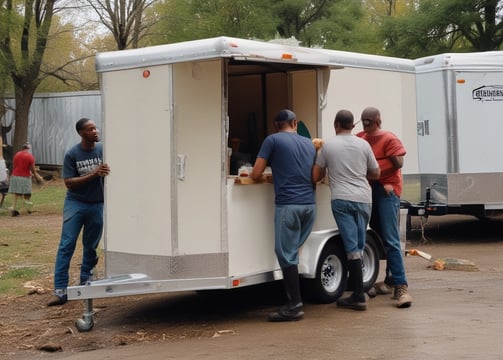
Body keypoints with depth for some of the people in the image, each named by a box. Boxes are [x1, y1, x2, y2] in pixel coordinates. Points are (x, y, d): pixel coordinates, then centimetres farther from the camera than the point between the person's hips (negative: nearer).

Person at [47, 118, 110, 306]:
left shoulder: (103, 150, -5)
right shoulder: (71, 154, -10)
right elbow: (69, 183, -13)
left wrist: (106, 172, -22)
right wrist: (93, 174, -24)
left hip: (97, 204, 2)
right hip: (75, 203, -2)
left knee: (91, 246, 11)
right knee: (66, 245, -8)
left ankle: (85, 282, 25)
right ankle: (60, 290, -10)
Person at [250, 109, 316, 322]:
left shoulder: (273, 140, 2)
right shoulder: (309, 144, 19)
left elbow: (256, 174, 0)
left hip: (288, 204, -6)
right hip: (309, 204, 6)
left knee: (286, 254, -3)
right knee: (292, 252, 13)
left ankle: (295, 306, -6)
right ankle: (294, 302, 12)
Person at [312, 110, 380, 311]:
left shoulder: (328, 146, 3)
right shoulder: (363, 145, 8)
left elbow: (315, 177, 7)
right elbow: (376, 174, 15)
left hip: (341, 199, -3)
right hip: (363, 199, 3)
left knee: (352, 246, -6)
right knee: (359, 246, 14)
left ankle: (359, 296, -8)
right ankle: (355, 285, 24)